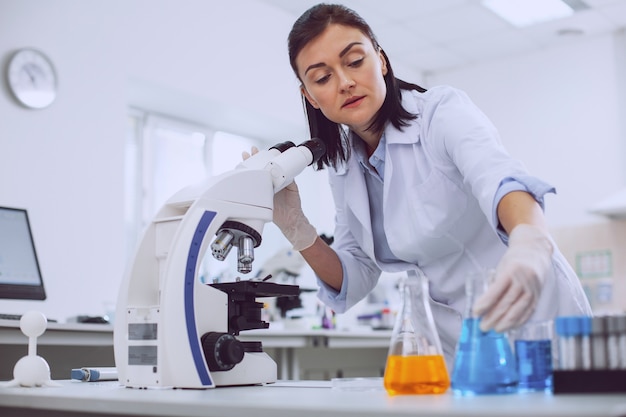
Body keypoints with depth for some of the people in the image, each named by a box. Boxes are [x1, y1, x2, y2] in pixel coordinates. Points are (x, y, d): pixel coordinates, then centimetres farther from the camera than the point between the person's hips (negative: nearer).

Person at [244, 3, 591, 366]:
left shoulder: (441, 111, -13)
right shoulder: (343, 168, 3)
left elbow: (498, 176, -34)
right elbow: (353, 283, 4)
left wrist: (530, 244, -54)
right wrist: (295, 227, -11)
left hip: (536, 320, -5)